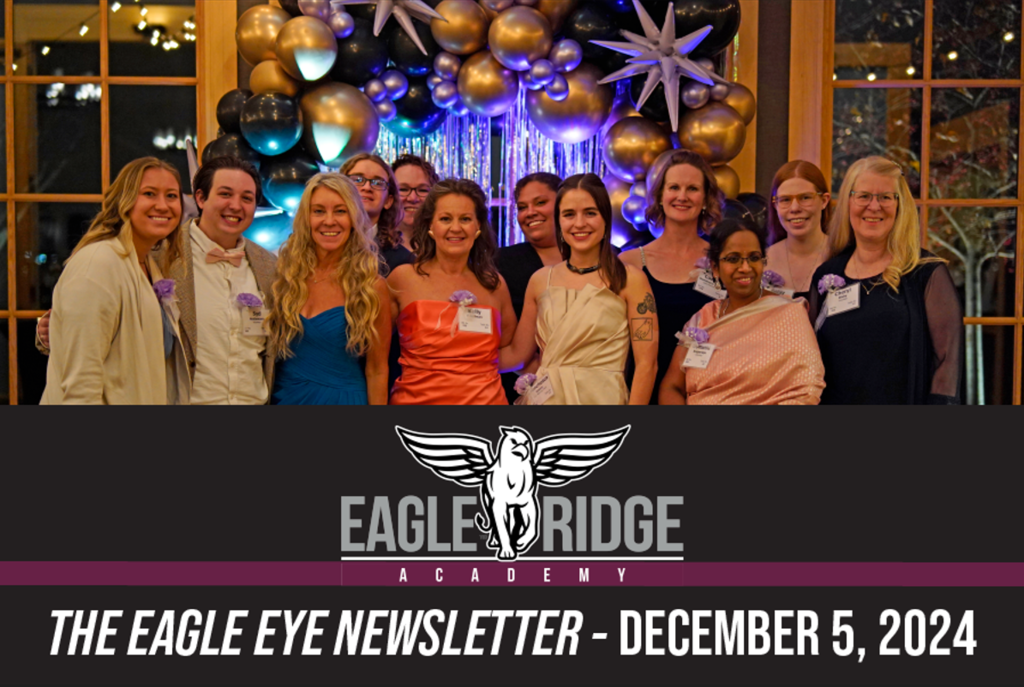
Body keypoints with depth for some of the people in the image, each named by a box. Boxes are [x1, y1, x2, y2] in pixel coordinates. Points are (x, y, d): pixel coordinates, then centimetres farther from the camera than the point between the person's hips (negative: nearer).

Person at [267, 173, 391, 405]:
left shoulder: (371, 286, -9)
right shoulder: (284, 274, -1)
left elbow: (377, 371, -6)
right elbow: (267, 351, 5)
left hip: (340, 397, -2)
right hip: (284, 396, 3)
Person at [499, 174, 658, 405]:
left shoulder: (630, 279, -8)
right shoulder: (540, 280, 3)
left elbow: (646, 364, -11)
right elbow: (517, 353, 7)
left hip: (602, 397, -3)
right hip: (545, 397, 3)